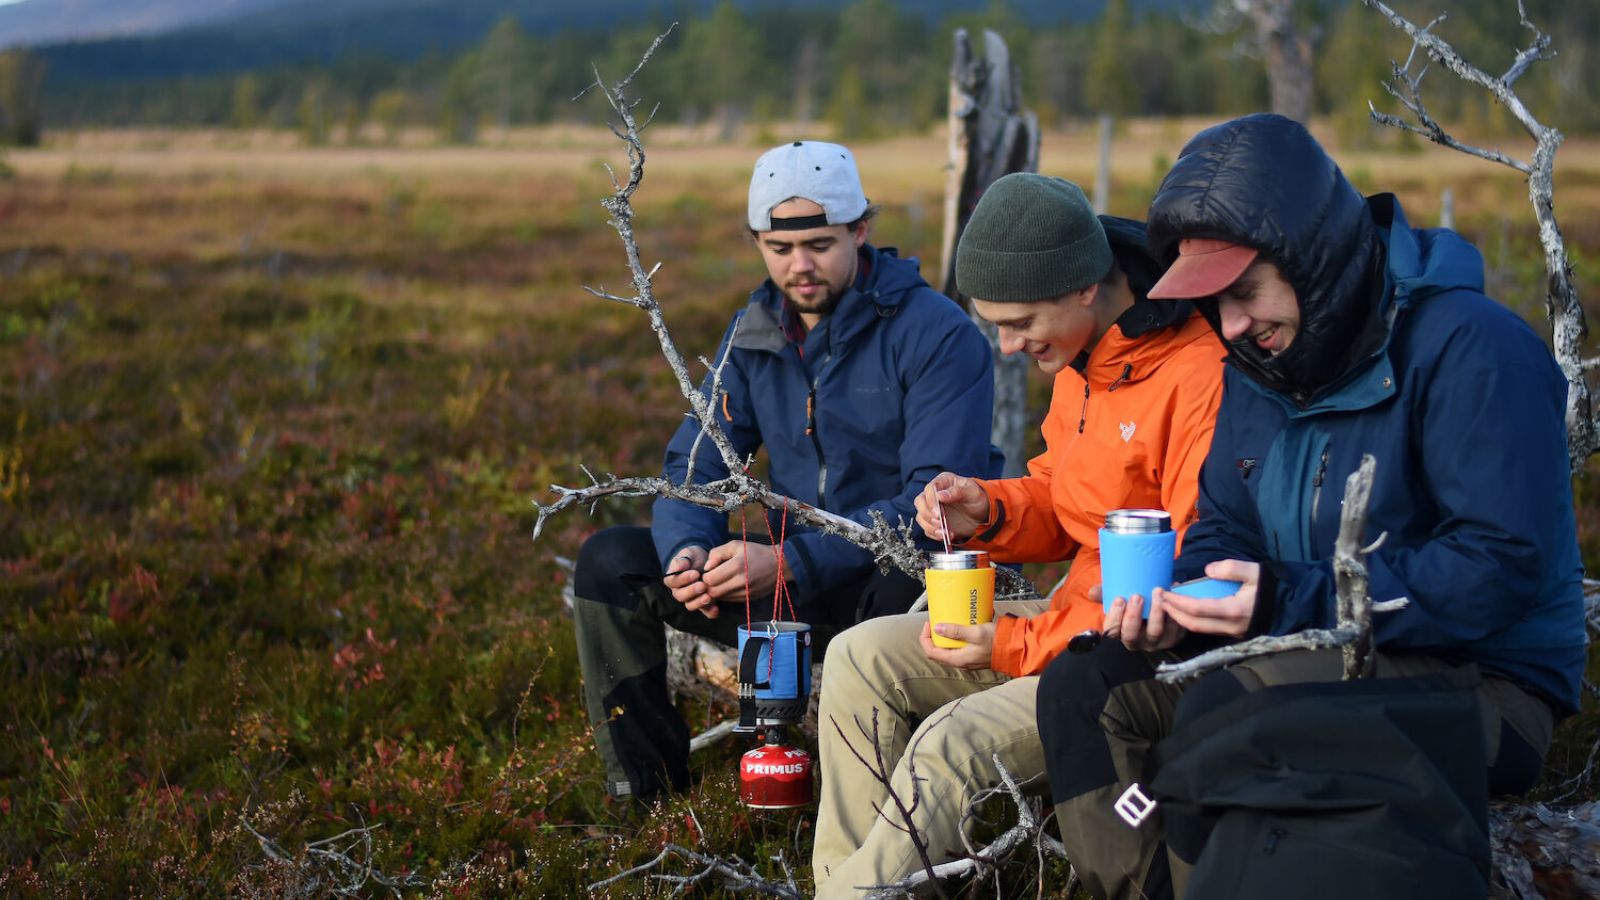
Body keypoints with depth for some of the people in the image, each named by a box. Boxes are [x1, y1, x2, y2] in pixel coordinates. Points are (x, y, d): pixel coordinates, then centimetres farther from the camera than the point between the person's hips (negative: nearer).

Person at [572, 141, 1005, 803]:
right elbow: (695, 464, 6)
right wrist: (686, 550, -18)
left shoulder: (938, 334, -14)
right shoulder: (753, 333, 6)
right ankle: (644, 774, 5)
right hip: (793, 582, 6)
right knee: (610, 561, -6)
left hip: (905, 576, -5)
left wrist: (789, 561, -30)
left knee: (905, 596, -41)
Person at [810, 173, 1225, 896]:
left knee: (953, 745, -27)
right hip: (1076, 617, 10)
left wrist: (1021, 644, -20)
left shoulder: (1200, 375, -25)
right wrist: (986, 511, -4)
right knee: (861, 658, 3)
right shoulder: (1079, 358, 6)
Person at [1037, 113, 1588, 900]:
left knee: (1222, 730, -33)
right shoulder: (1257, 365, 9)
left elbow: (1503, 567, -24)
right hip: (1307, 659, 8)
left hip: (1478, 681, -8)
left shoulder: (1468, 348, -18)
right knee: (1085, 688, -8)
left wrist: (1292, 602, -25)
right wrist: (1176, 601, -10)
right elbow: (1224, 529, 15)